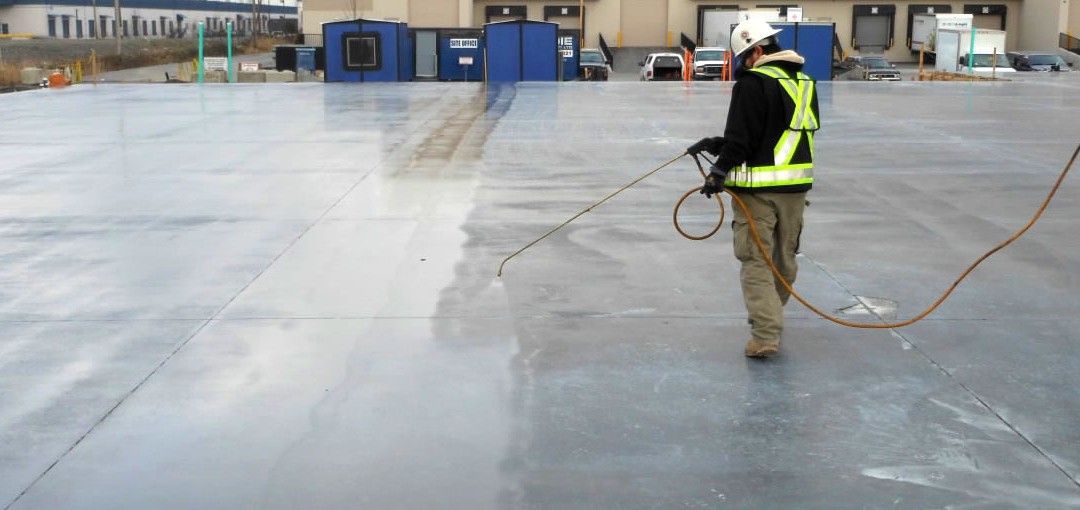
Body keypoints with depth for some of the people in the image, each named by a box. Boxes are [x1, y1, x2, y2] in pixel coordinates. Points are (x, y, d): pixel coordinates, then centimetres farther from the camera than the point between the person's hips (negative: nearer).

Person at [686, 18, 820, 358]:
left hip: (758, 187, -7)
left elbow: (742, 138, -19)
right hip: (797, 184, 7)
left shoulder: (753, 82, -13)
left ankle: (766, 335, -7)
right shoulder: (803, 82, 12)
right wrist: (718, 145, 13)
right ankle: (770, 315, 36)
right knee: (785, 257, 18)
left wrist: (719, 170, -6)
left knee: (756, 260, -2)